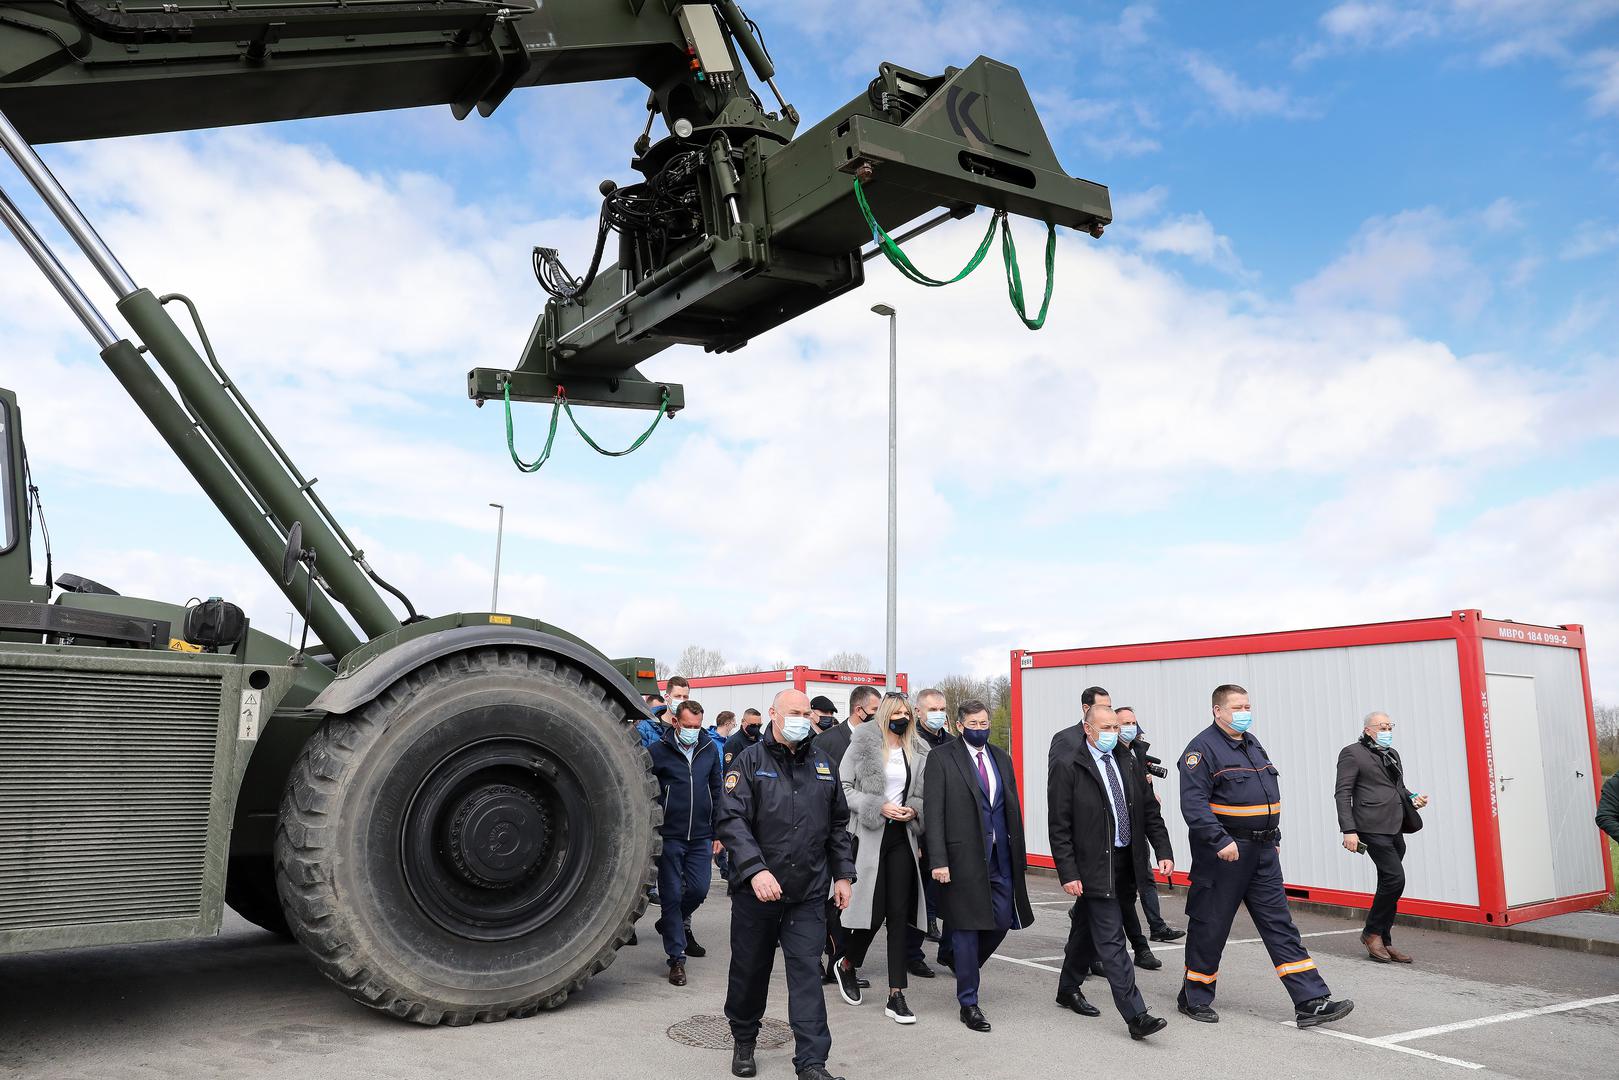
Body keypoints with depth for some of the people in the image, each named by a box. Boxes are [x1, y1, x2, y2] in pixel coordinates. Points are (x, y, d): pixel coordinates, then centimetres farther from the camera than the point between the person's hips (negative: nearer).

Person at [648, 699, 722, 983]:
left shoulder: (710, 750, 5)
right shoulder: (659, 751, -7)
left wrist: (717, 832, 11)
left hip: (701, 837, 3)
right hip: (669, 835, -3)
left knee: (699, 889, 6)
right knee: (672, 895, 1)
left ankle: (678, 924, 37)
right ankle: (677, 957, 9)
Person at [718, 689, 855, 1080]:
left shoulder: (823, 764, 9)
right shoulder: (750, 761, -4)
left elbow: (838, 825, 17)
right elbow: (732, 820, -13)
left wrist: (843, 874, 11)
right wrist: (755, 869, -25)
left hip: (808, 892, 2)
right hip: (755, 889, -2)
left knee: (806, 972, -2)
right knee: (750, 970, 12)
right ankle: (743, 1043, 34)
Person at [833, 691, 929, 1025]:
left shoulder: (917, 751, 10)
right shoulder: (863, 745, -5)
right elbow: (843, 787, -7)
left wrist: (914, 810, -2)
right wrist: (879, 807, -14)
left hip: (901, 837, 4)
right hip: (869, 836, -4)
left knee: (899, 914, 1)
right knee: (874, 912, -3)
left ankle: (896, 996, 7)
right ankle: (847, 965, 28)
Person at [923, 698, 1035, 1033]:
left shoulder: (1001, 757, 12)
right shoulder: (941, 757, -6)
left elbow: (1013, 807, 15)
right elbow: (933, 813, -10)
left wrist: (1018, 852, 9)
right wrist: (938, 860, -16)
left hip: (1000, 855, 6)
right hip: (964, 855, -5)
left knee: (1002, 922, 8)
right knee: (967, 928, 2)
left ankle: (966, 967, 35)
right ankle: (968, 1002, 16)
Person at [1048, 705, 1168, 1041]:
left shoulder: (1128, 764, 9)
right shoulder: (1066, 768, -9)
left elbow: (1149, 811, 14)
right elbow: (1059, 827, -11)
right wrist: (1068, 874, -15)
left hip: (1125, 863, 6)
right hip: (1094, 867, -6)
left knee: (1087, 931, 19)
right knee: (1112, 941, -7)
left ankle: (1067, 991, 36)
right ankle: (1136, 1017, -6)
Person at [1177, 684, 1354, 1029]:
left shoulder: (1253, 744, 15)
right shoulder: (1203, 748, -13)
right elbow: (1193, 803, -21)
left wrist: (1274, 838, 20)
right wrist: (1221, 841, -28)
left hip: (1261, 853, 8)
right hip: (1222, 854, -7)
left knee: (1280, 925, 5)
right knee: (1210, 927, 3)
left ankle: (1311, 1002, 6)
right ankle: (1194, 998, 18)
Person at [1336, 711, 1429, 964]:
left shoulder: (1392, 754, 20)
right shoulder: (1352, 753, -3)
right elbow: (1343, 793, -9)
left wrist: (1412, 798, 8)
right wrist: (1349, 830, -16)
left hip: (1395, 829, 8)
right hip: (1373, 828, -8)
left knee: (1389, 885, 9)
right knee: (1395, 879, -15)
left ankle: (1383, 942, 18)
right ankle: (1372, 933, 1)